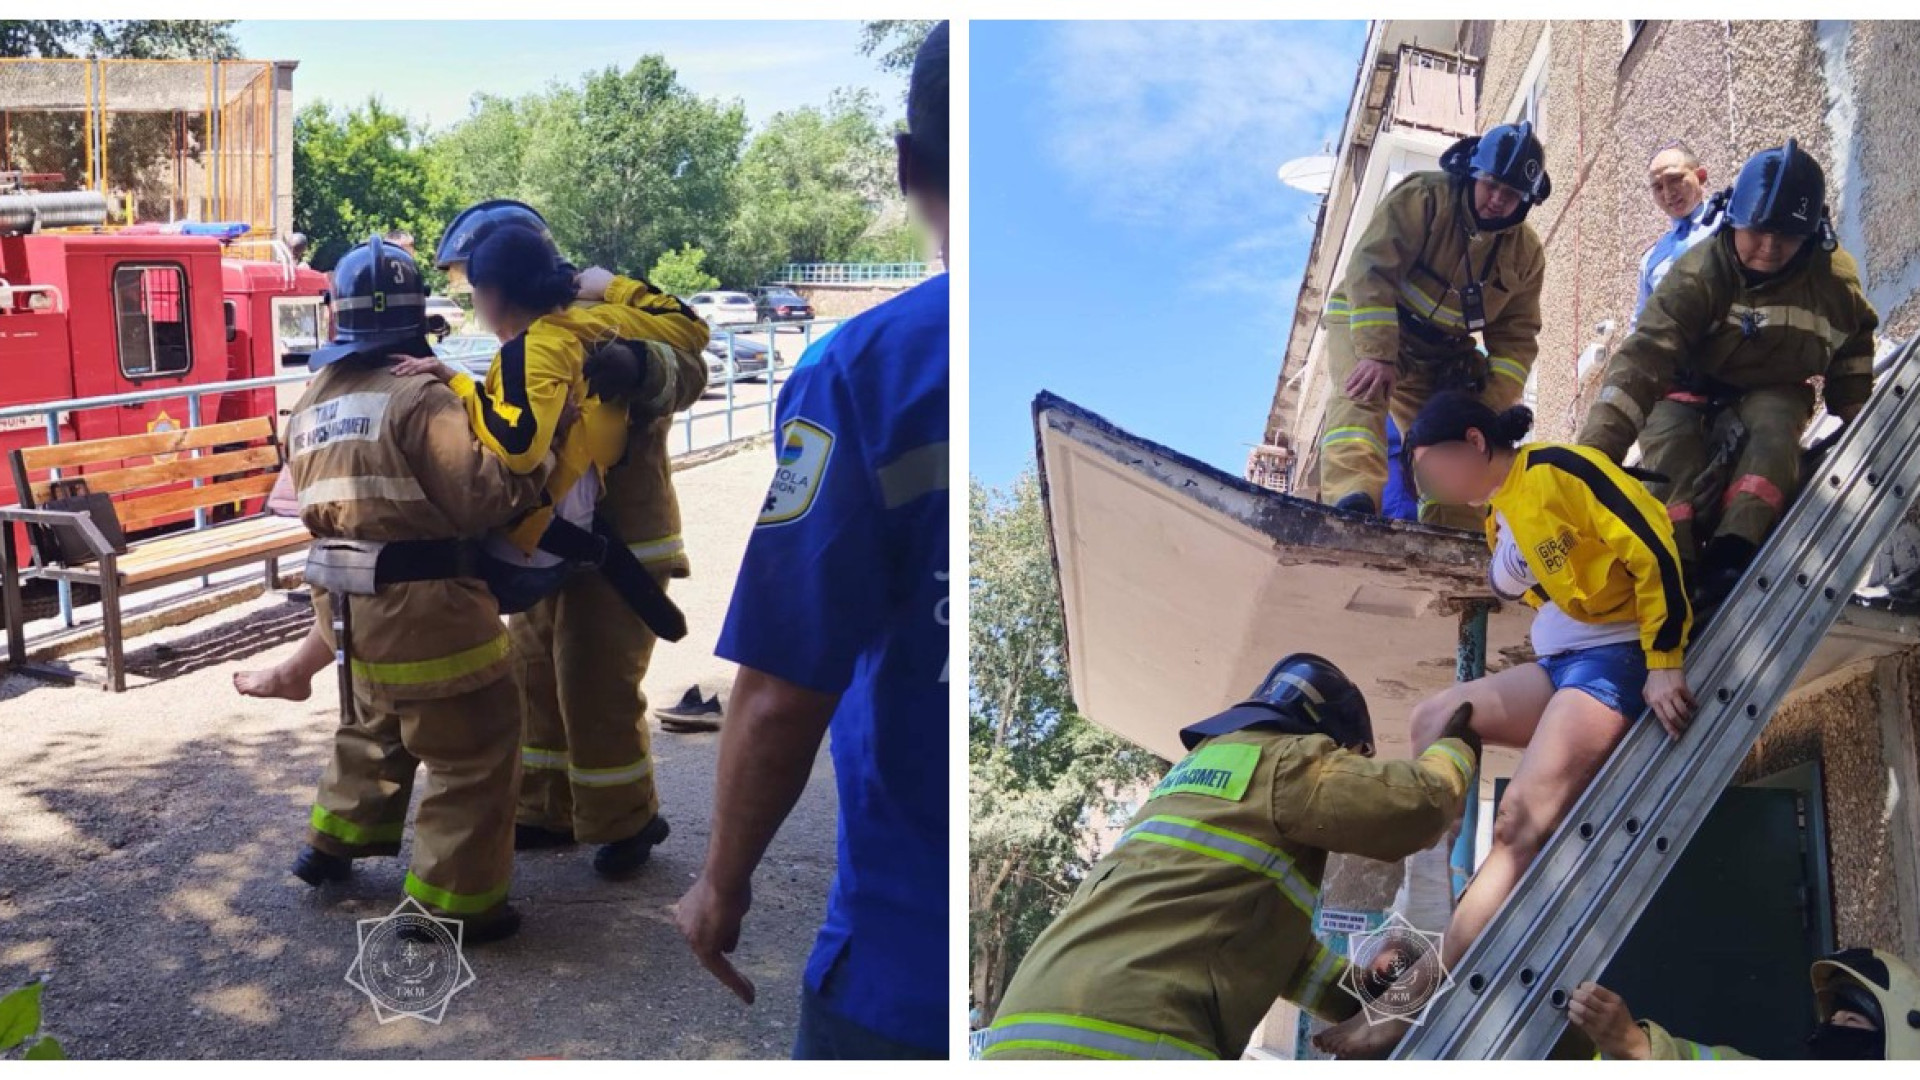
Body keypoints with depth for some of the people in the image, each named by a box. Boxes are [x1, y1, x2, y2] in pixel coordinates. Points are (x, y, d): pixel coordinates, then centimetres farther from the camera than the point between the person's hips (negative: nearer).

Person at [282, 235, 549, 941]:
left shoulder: (312, 404, 10)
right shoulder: (419, 397, -17)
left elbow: (312, 499, 17)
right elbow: (482, 494, -22)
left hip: (345, 602, 9)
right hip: (423, 605, -8)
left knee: (373, 727, 31)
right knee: (473, 749, 3)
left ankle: (334, 842, 42)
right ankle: (455, 899, 7)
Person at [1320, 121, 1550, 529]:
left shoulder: (1527, 252, -2)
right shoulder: (1424, 197, -19)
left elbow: (1515, 337, -1)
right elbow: (1371, 269, -28)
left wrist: (1494, 405, -17)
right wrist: (1377, 353, -39)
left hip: (1441, 354, 6)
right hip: (1366, 322, -6)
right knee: (1362, 395, -33)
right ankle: (1352, 498, -53)